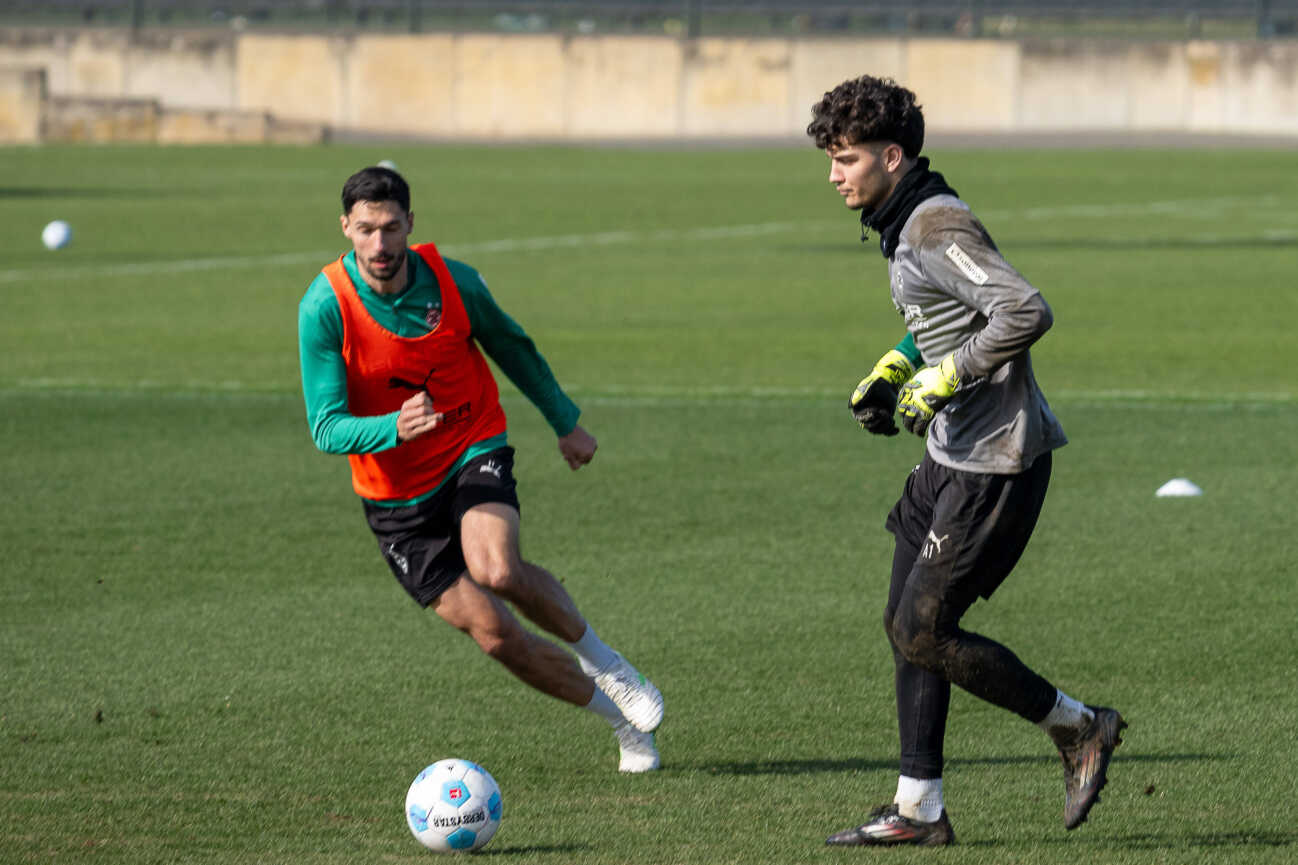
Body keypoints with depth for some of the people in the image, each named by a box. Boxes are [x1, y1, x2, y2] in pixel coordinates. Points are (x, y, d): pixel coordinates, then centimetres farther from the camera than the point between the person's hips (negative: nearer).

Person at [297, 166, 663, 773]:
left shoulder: (451, 281, -12)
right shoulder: (324, 307, -18)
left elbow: (512, 348, 9)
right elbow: (326, 427, -20)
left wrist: (565, 422, 20)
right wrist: (394, 428, -40)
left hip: (474, 450, 0)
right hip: (395, 493, 0)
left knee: (497, 569, -31)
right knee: (493, 633, -7)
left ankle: (594, 653, -2)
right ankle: (621, 717, 13)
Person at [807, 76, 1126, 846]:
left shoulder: (939, 227, -19)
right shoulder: (906, 226, 12)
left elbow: (1027, 312, -29)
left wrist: (943, 378, -23)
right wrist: (893, 370, 16)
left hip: (996, 464, -10)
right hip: (954, 457, 10)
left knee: (922, 633, -7)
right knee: (907, 626, 10)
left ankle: (1079, 727, 7)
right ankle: (919, 810, 15)